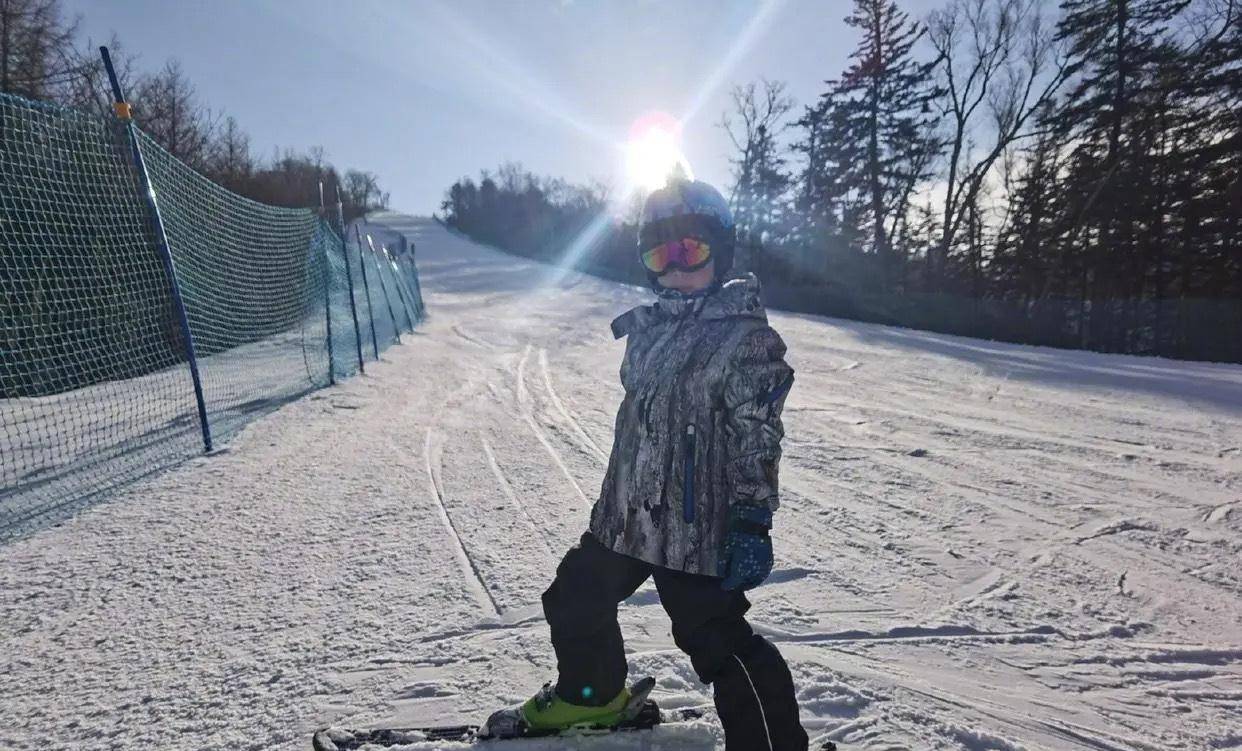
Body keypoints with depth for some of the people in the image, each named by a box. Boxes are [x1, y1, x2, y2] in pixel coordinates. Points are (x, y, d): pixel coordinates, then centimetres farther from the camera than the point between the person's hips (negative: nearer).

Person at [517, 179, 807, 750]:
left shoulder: (747, 336, -13)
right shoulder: (647, 329, 9)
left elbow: (756, 439, -16)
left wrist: (752, 524, -21)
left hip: (695, 527, -8)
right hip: (622, 516, 8)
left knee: (716, 641, -4)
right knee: (574, 602, 22)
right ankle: (592, 692, 49)